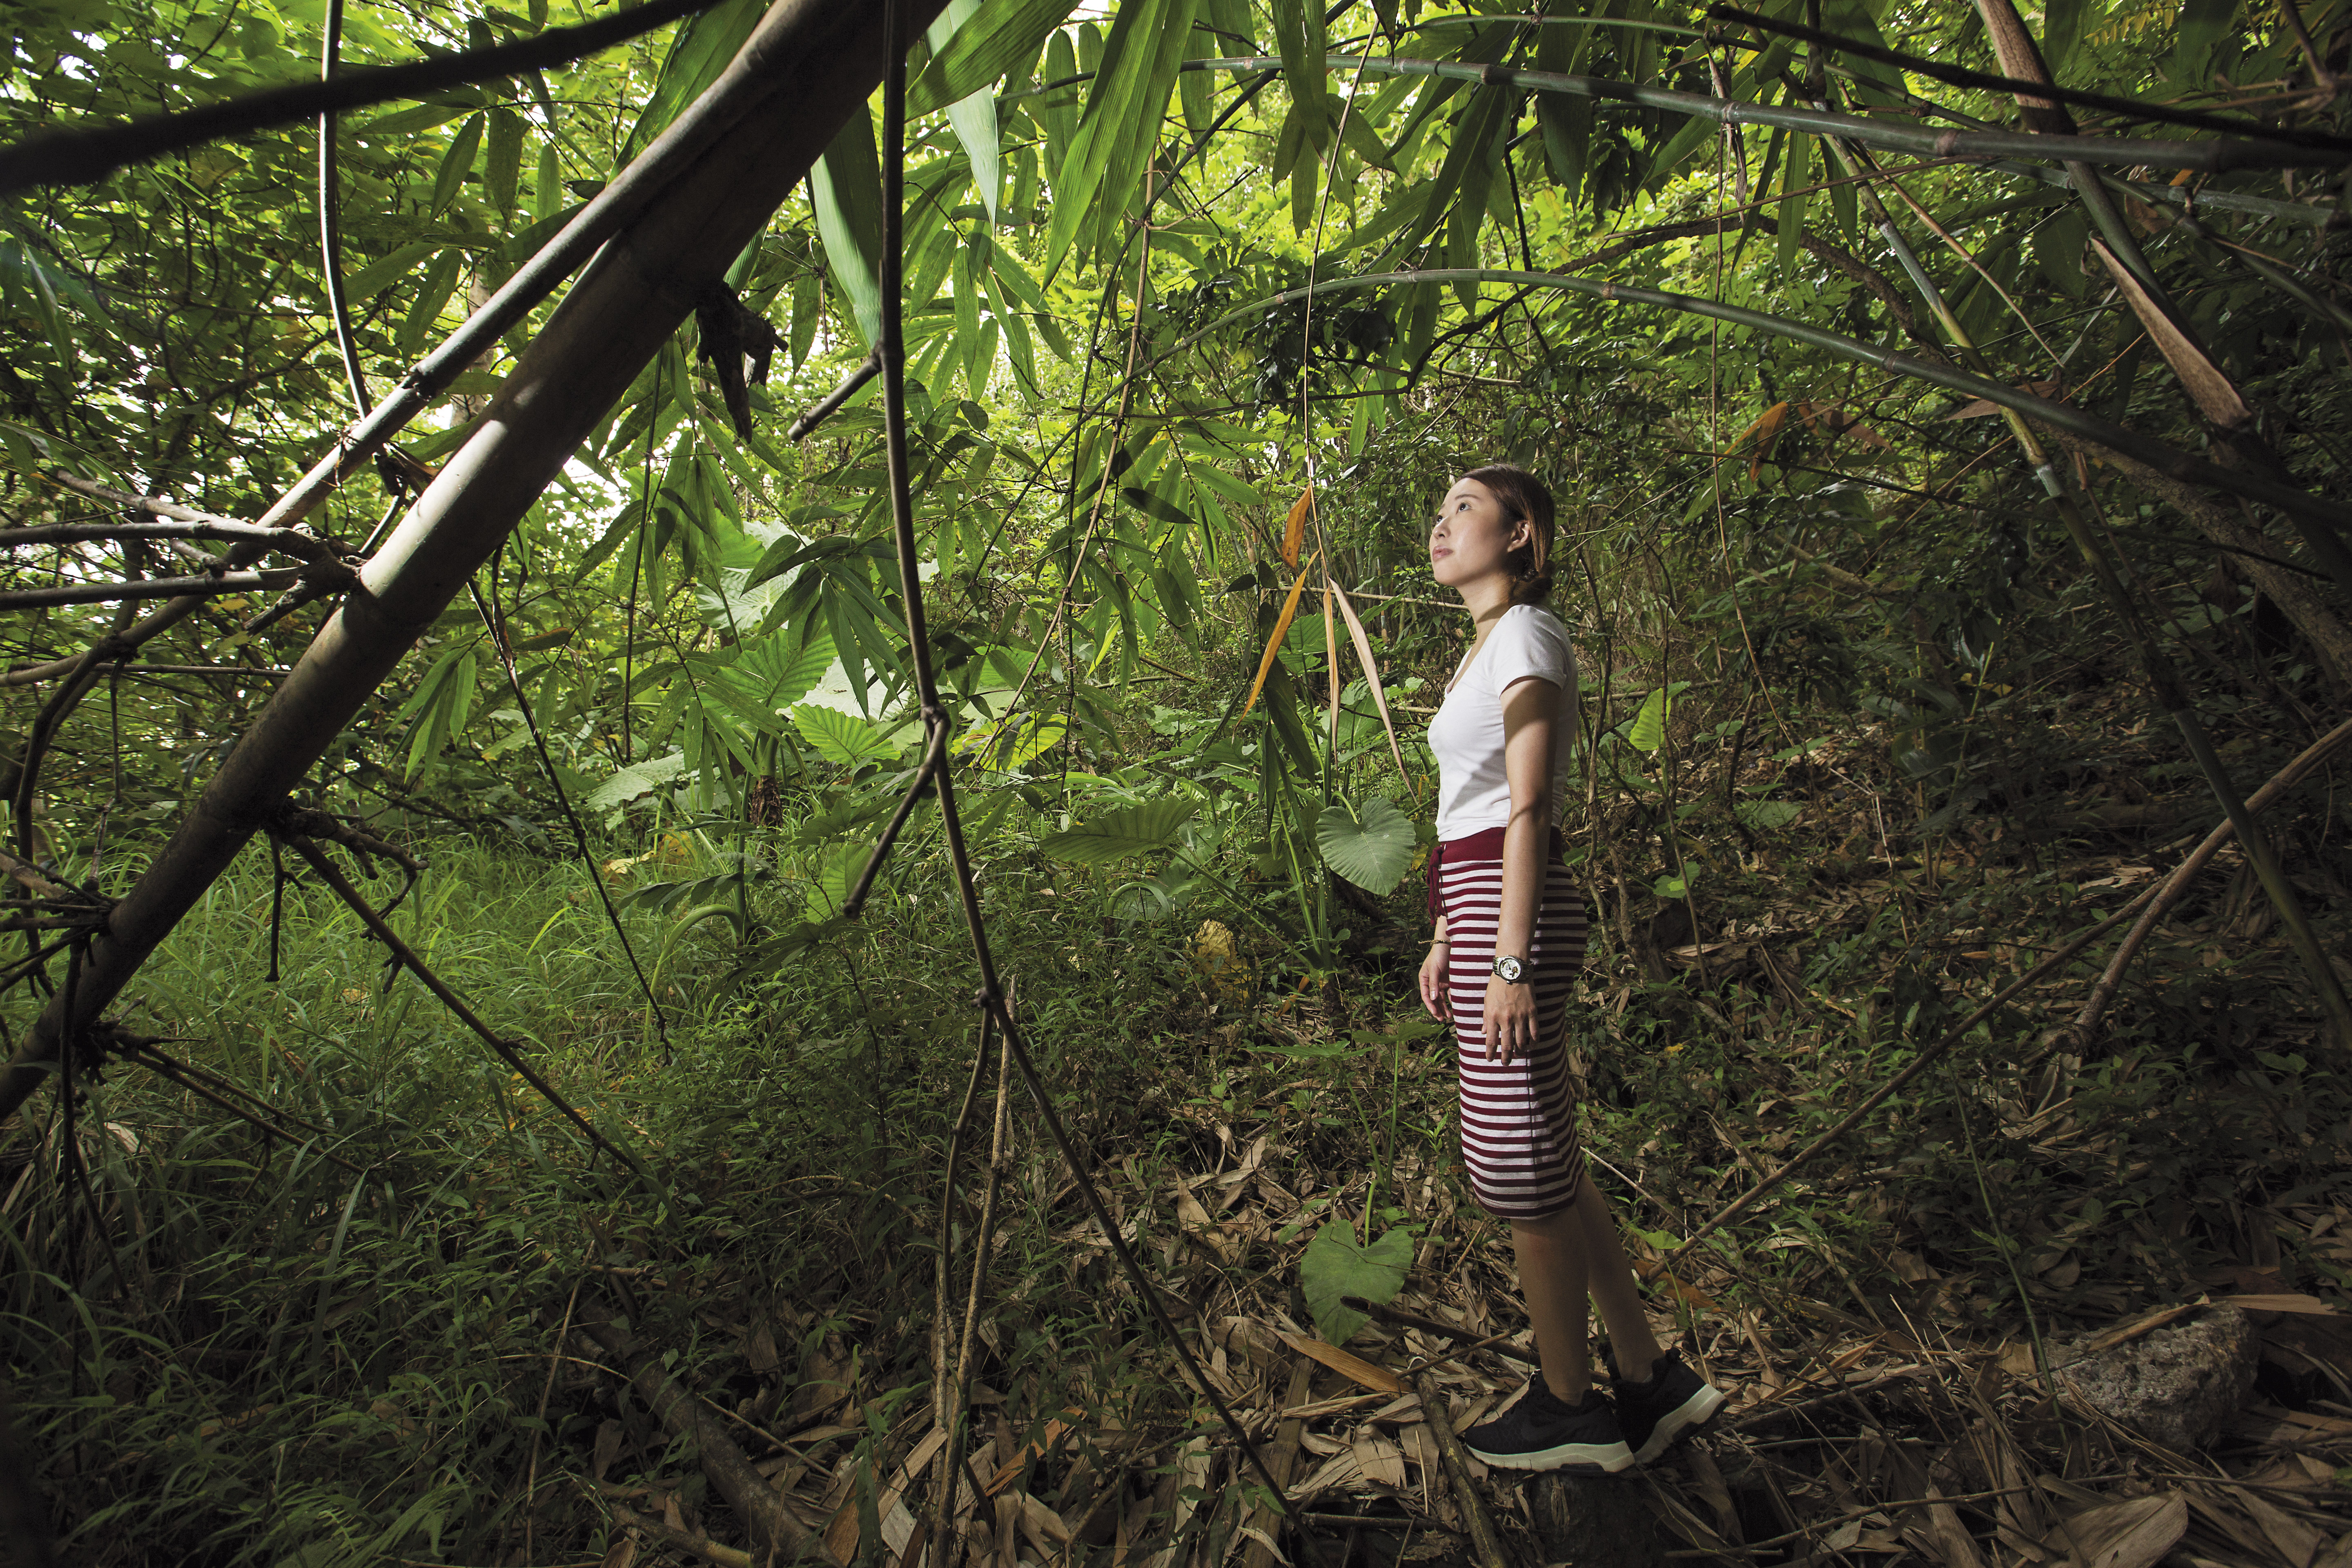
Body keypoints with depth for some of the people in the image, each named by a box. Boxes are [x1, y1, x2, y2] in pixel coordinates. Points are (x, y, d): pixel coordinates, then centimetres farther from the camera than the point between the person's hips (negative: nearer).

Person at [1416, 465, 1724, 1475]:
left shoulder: (1527, 634, -8)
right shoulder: (1488, 645, 19)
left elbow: (1528, 808, -16)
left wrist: (1511, 961, -19)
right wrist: (1446, 936, 20)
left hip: (1516, 913, -9)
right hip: (1486, 909, 9)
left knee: (1520, 1168, 2)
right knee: (1540, 1163, 15)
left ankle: (1569, 1410, 21)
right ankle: (1649, 1380, 29)